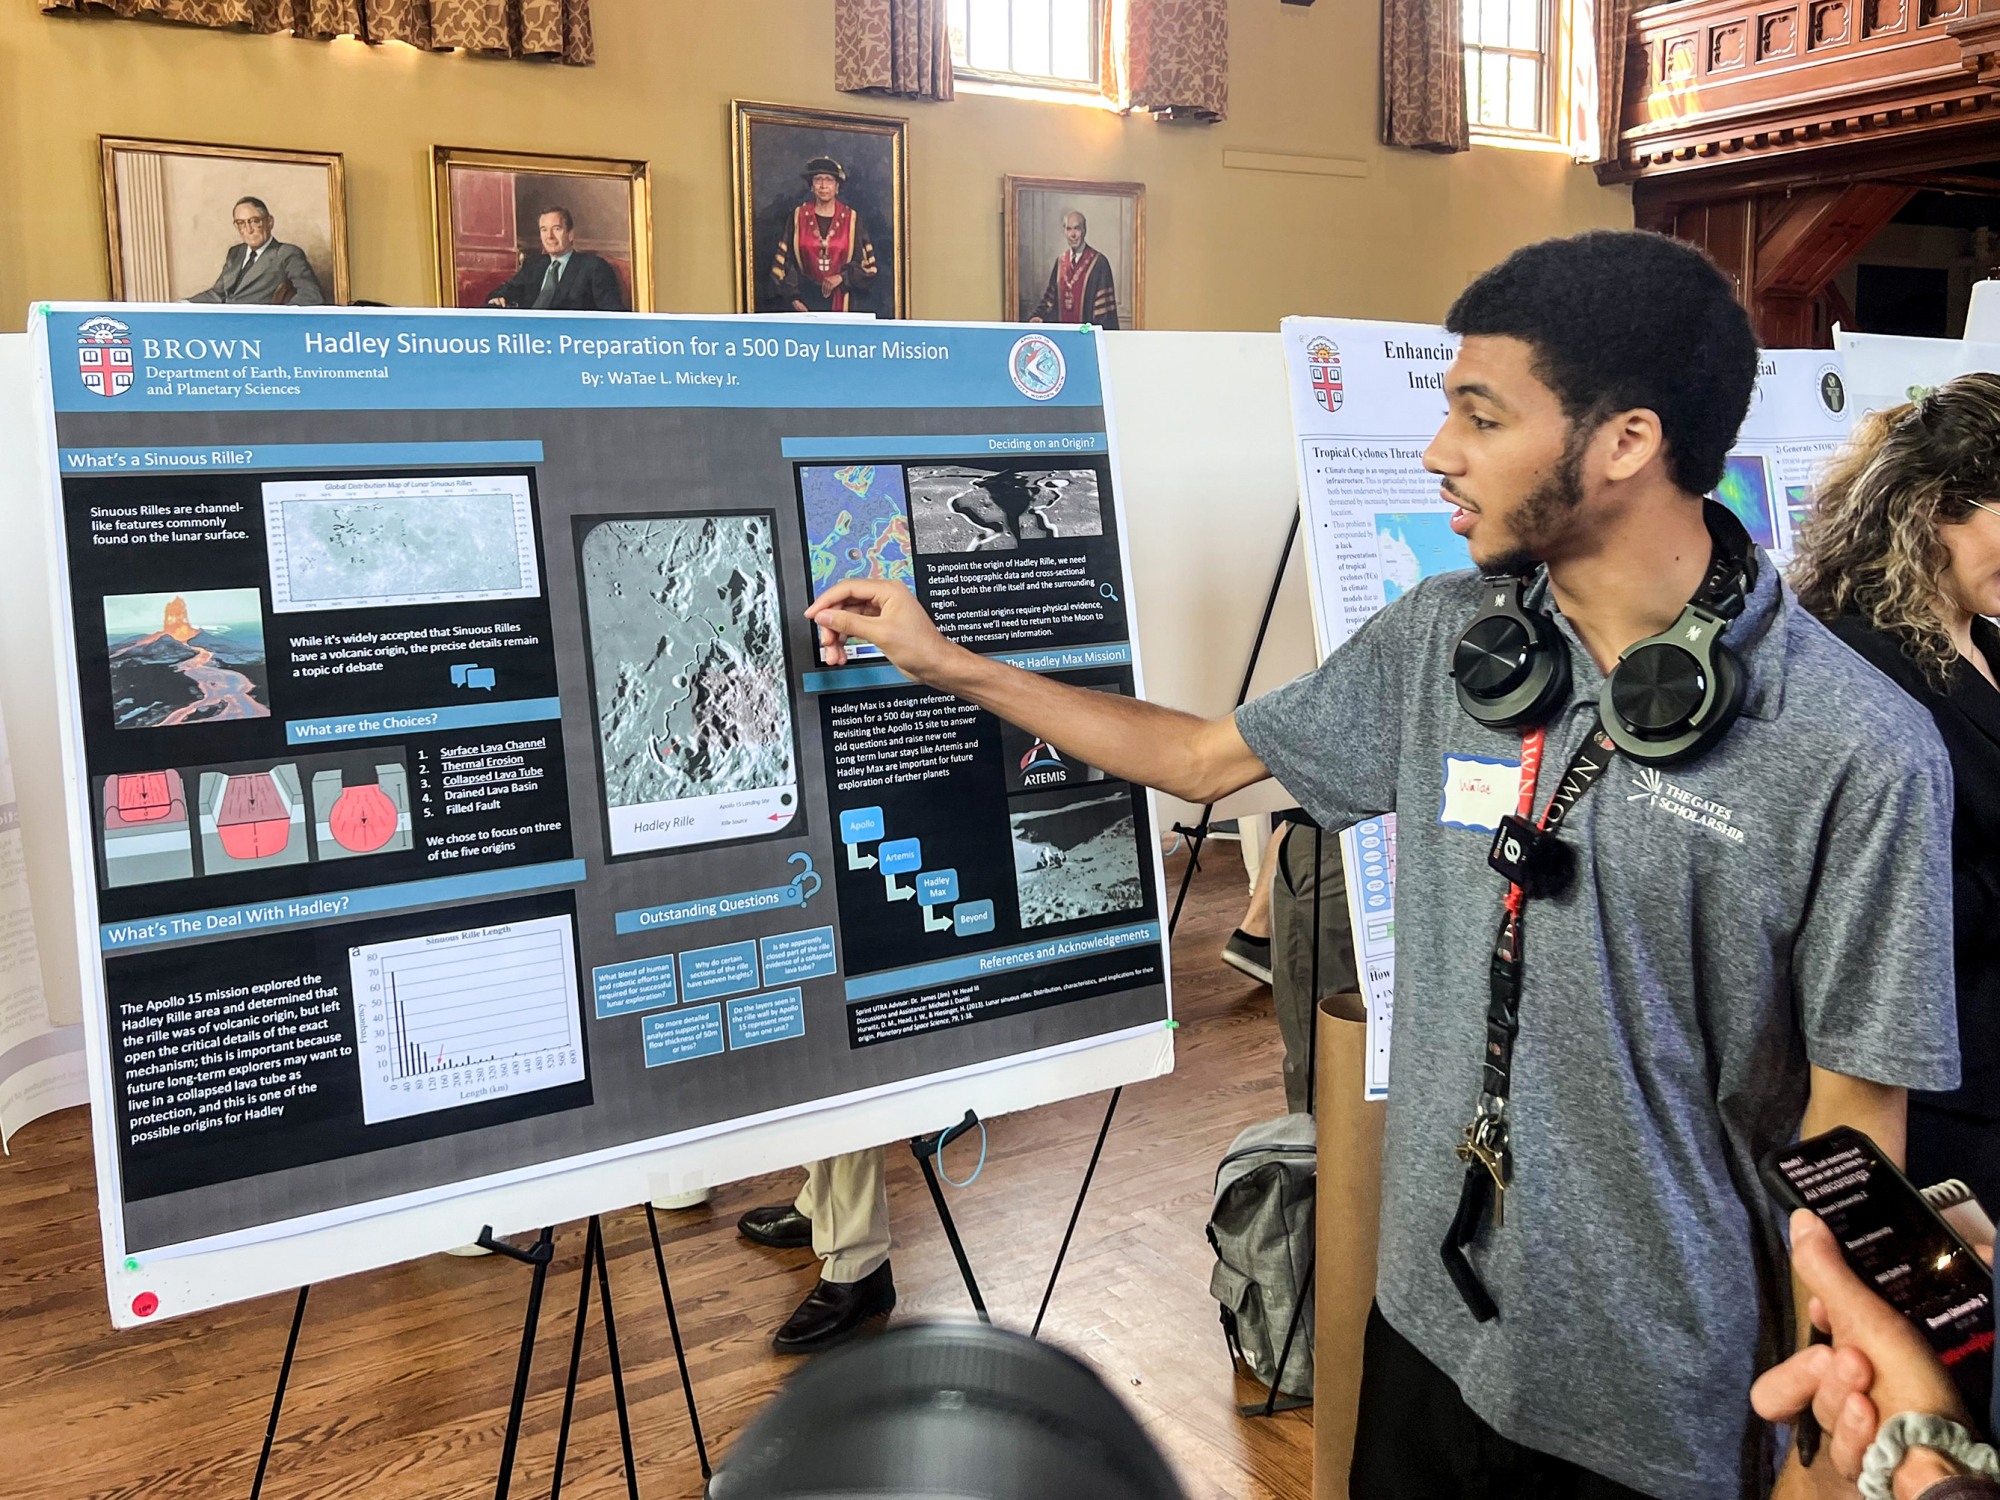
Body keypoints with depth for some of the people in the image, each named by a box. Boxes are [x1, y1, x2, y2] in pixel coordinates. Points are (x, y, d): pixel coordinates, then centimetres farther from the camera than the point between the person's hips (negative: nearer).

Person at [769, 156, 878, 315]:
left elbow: (867, 262, 4)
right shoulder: (797, 217, 3)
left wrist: (842, 277, -11)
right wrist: (792, 296, -4)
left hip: (842, 300, 0)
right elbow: (784, 260, 4)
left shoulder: (851, 219, 3)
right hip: (806, 299, 0)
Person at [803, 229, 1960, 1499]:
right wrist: (948, 663, 7)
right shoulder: (1439, 643, -6)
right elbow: (1208, 756, 7)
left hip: (1670, 1394, -4)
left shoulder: (1859, 756, -19)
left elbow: (1853, 1127, -13)